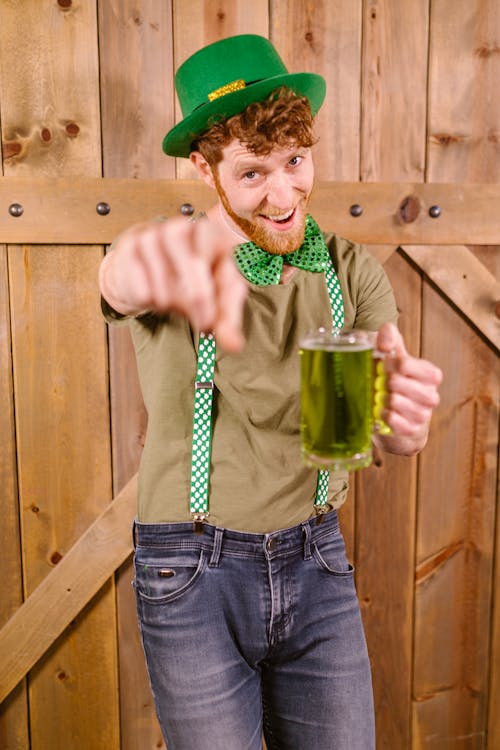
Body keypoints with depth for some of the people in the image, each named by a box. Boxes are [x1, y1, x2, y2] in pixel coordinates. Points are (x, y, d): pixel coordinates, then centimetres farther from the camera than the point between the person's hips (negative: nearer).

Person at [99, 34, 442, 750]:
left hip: (315, 563, 3)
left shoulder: (353, 272, -2)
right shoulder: (172, 260, -10)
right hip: (192, 575, -2)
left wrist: (406, 410, -36)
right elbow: (119, 284, -35)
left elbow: (396, 439, -11)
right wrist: (145, 259, -60)